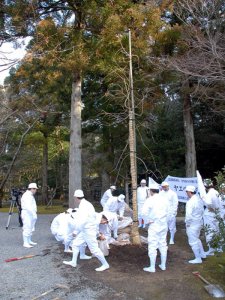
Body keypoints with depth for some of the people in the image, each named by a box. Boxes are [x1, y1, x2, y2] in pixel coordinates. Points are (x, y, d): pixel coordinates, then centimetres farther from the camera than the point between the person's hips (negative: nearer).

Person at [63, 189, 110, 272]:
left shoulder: (84, 205, -23)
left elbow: (82, 221, -29)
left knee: (94, 249, -1)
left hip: (89, 230, -10)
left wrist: (76, 231, -17)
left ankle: (105, 264, 13)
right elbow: (93, 215, 18)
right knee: (75, 243, 17)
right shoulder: (85, 204, 9)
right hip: (85, 230, 10)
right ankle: (73, 262, 29)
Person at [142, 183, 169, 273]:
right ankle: (163, 265, 27)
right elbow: (167, 211, 7)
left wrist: (148, 220, -11)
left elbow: (144, 212, -25)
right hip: (164, 225, 6)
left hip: (154, 225, -6)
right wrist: (162, 218, 10)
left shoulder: (150, 200, -16)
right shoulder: (164, 199, 2)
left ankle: (152, 267, 12)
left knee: (152, 246, 4)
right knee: (163, 245, 16)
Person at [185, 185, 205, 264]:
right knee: (197, 239, 27)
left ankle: (198, 258, 16)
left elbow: (188, 214, -25)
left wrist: (187, 223, -11)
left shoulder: (190, 201, -25)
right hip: (199, 222, 9)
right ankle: (202, 254, 38)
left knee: (193, 241, 6)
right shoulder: (199, 199, 2)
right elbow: (202, 210, 12)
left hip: (192, 224, -9)